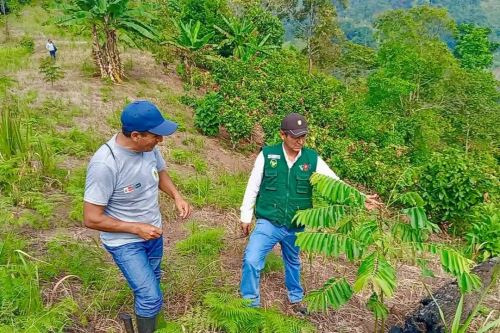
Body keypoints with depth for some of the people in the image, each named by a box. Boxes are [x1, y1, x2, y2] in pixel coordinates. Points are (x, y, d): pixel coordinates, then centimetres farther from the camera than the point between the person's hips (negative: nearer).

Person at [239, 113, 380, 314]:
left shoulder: (313, 159, -6)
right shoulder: (267, 155, -10)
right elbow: (253, 187, -3)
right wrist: (246, 216, 1)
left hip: (296, 227, 2)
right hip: (268, 223, -2)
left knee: (293, 263, 23)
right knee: (251, 260, -13)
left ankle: (296, 298, 49)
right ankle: (250, 304, 9)